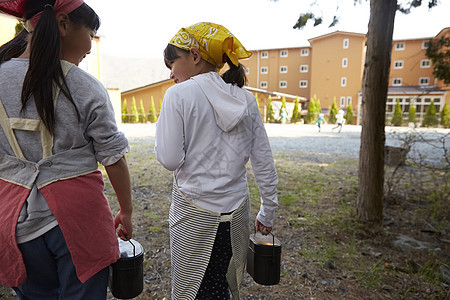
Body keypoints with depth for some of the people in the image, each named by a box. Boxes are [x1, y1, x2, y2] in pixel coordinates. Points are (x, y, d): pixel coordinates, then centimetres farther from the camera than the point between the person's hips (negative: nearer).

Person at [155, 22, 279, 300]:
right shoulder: (246, 99, 3)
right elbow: (264, 161, 4)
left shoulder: (179, 94, -11)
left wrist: (163, 121, 3)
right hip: (237, 210, 5)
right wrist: (268, 212, 14)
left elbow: (170, 160, -13)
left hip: (195, 214, -4)